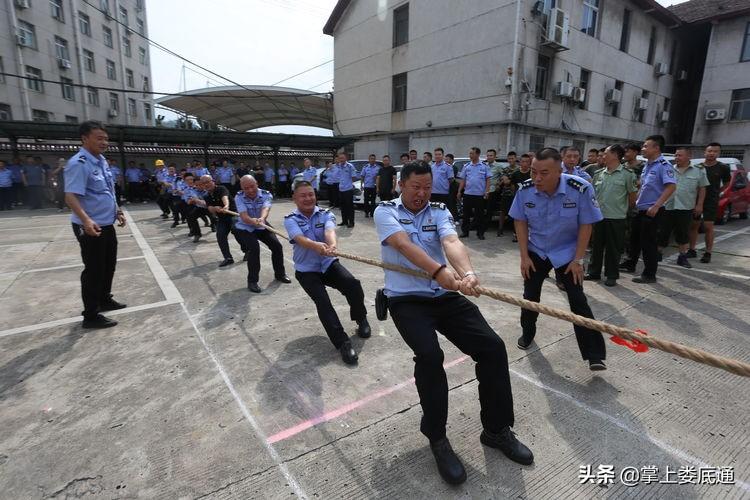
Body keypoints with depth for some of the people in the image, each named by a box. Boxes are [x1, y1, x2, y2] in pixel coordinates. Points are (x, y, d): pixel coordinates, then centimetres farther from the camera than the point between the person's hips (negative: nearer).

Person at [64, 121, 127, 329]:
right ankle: (91, 316, 13)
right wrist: (86, 220, -41)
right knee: (94, 269, 0)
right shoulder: (78, 164, -19)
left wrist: (117, 211, 21)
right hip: (91, 227, -9)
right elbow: (71, 196, -28)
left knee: (109, 265, 21)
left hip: (107, 224, 9)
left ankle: (104, 300, 41)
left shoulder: (102, 161, 9)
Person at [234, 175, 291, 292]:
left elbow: (265, 209, -38)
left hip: (261, 226, 3)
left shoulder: (266, 195, -18)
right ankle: (252, 281, -10)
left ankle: (280, 274, 17)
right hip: (244, 229, -2)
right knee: (254, 248, -25)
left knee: (277, 245, -9)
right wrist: (253, 221, -56)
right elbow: (244, 217, -33)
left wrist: (262, 219, -61)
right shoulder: (239, 198, -20)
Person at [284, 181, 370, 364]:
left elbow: (329, 231, -27)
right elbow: (300, 239, -29)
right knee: (322, 301, -25)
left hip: (328, 263, 2)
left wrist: (332, 245, -52)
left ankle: (361, 319, 6)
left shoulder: (325, 214, -3)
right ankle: (342, 343, -16)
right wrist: (316, 246, -52)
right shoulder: (290, 220, -7)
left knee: (353, 285, -23)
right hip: (306, 270, -1)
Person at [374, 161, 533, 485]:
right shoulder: (385, 211, 0)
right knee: (430, 355, -28)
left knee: (493, 347, -9)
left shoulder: (439, 211, 9)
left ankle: (497, 430, 13)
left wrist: (467, 273, -35)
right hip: (406, 299, -3)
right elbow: (404, 245, -20)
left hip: (445, 296, 4)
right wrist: (440, 271, -37)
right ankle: (437, 438, -2)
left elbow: (452, 243, -13)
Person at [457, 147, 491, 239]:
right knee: (466, 214, 7)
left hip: (480, 194, -2)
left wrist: (487, 191, -10)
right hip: (467, 194, 3)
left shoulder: (484, 166, 0)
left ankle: (480, 233, 13)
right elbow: (462, 180, 10)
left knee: (480, 214, 4)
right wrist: (459, 191, 4)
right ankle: (465, 231, 16)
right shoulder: (466, 166, 8)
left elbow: (488, 180, -1)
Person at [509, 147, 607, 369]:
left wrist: (577, 260, -13)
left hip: (567, 253, -2)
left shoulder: (581, 189, -25)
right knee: (530, 295, 8)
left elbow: (586, 226, -14)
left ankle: (595, 355, 5)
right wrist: (524, 256, -8)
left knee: (578, 301, -4)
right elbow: (520, 222, -6)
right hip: (536, 251, 2)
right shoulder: (525, 190, -19)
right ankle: (527, 334, 33)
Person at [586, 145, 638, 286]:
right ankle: (594, 272, 21)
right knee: (597, 245, 10)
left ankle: (612, 276, 15)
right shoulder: (599, 174, 6)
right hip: (598, 216, 4)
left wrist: (624, 208, 10)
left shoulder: (627, 174, -5)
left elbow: (633, 195, 2)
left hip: (616, 218, -4)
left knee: (613, 248, 4)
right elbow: (592, 192, 15)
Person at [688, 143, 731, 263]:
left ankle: (708, 253, 5)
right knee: (693, 225, 7)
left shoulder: (723, 168, -1)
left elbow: (726, 183, 12)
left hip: (711, 202, -2)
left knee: (708, 227, -3)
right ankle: (692, 250, 17)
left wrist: (716, 192, 4)